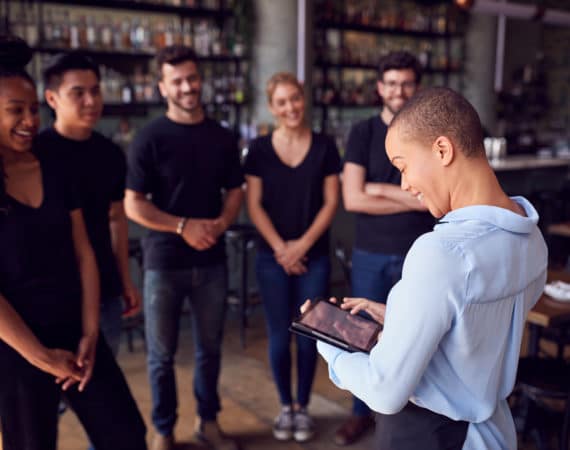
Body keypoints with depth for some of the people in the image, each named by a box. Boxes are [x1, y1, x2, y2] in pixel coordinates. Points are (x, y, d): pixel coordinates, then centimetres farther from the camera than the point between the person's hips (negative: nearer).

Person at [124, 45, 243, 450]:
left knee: (210, 347, 14)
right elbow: (133, 204, -9)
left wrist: (219, 224, -9)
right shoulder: (150, 139, -7)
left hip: (212, 261, 3)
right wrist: (184, 226, -18)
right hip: (164, 262, -3)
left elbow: (235, 191, 11)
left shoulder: (223, 138, 5)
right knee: (162, 354, 8)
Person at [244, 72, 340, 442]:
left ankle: (303, 407, 24)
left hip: (315, 256, 0)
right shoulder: (260, 149, 0)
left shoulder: (324, 146, 0)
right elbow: (255, 206, -2)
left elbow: (330, 202, -1)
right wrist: (280, 248, -10)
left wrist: (304, 244, -10)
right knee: (279, 335, 5)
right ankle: (286, 407, 24)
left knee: (308, 334, 6)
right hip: (272, 257, 0)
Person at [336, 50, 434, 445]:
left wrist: (379, 189, -10)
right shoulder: (363, 133, -1)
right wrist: (413, 198, -11)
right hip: (370, 255, 1)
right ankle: (362, 413, 30)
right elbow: (353, 200, -12)